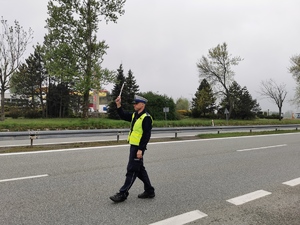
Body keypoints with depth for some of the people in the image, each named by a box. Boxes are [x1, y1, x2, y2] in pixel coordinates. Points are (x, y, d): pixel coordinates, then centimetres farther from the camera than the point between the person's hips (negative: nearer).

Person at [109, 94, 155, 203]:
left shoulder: (146, 118, -15)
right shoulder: (134, 115, 13)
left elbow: (146, 135, -20)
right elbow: (123, 115, 17)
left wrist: (140, 149, -22)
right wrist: (118, 105, 3)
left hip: (138, 147, -10)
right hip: (133, 146, 10)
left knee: (131, 170, -3)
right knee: (140, 170, 16)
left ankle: (123, 194, 5)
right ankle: (149, 191, 27)